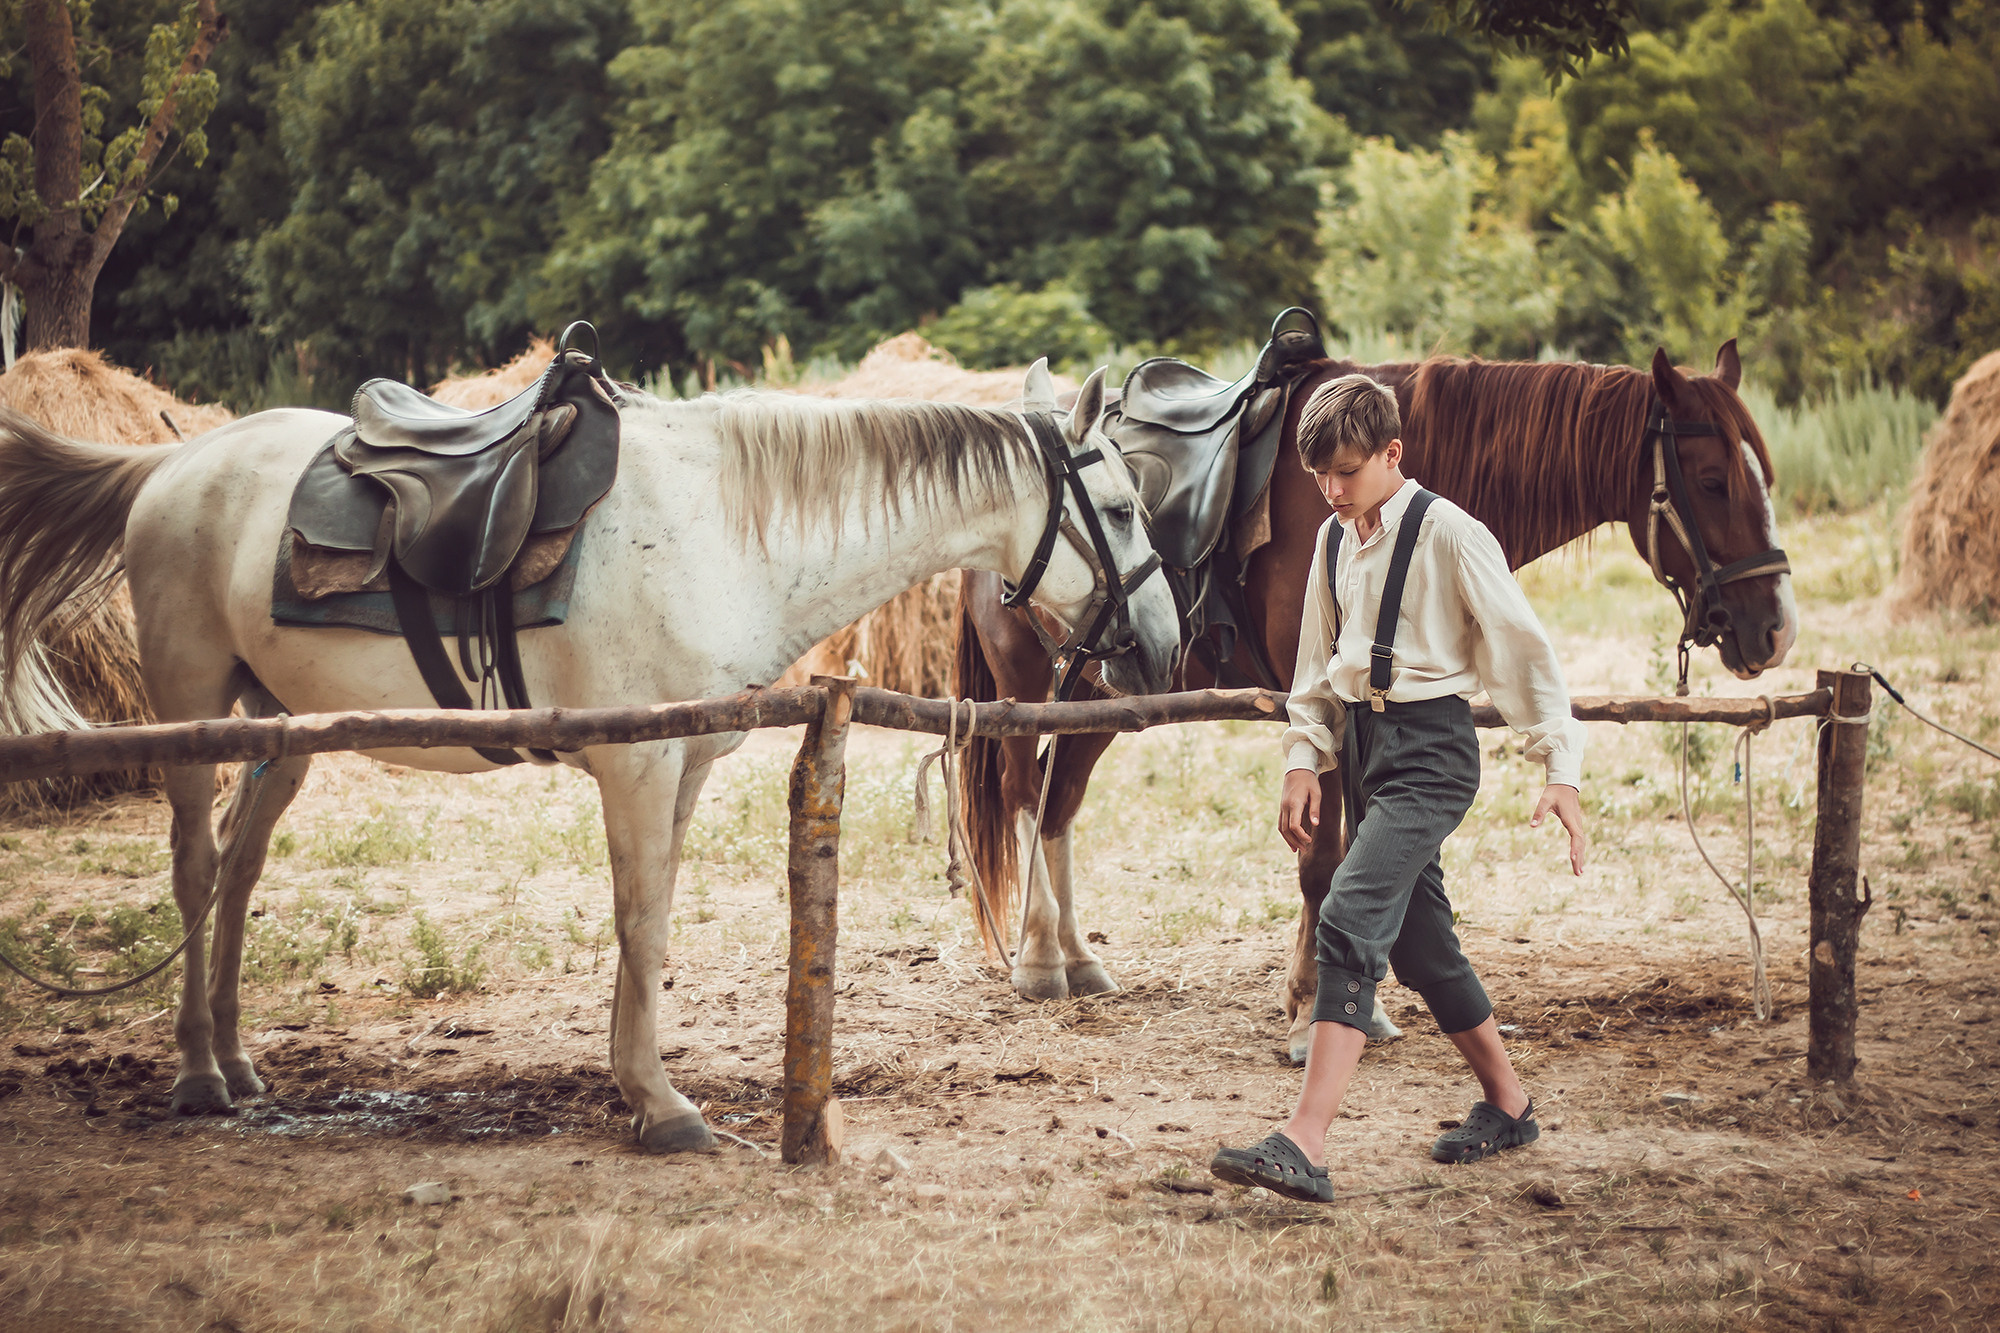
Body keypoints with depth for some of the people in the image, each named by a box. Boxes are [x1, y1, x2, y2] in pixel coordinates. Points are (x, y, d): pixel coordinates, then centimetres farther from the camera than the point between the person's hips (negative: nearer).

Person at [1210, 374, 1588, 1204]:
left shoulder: (1449, 535, -11)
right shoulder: (1334, 540, 10)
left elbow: (1523, 650, -11)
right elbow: (1318, 664, 20)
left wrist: (1561, 770, -15)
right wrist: (1303, 762, 10)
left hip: (1429, 751, -8)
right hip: (1361, 745, 8)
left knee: (1351, 921, -21)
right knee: (1417, 940, 15)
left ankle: (1304, 1145, -27)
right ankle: (1507, 1106, 33)